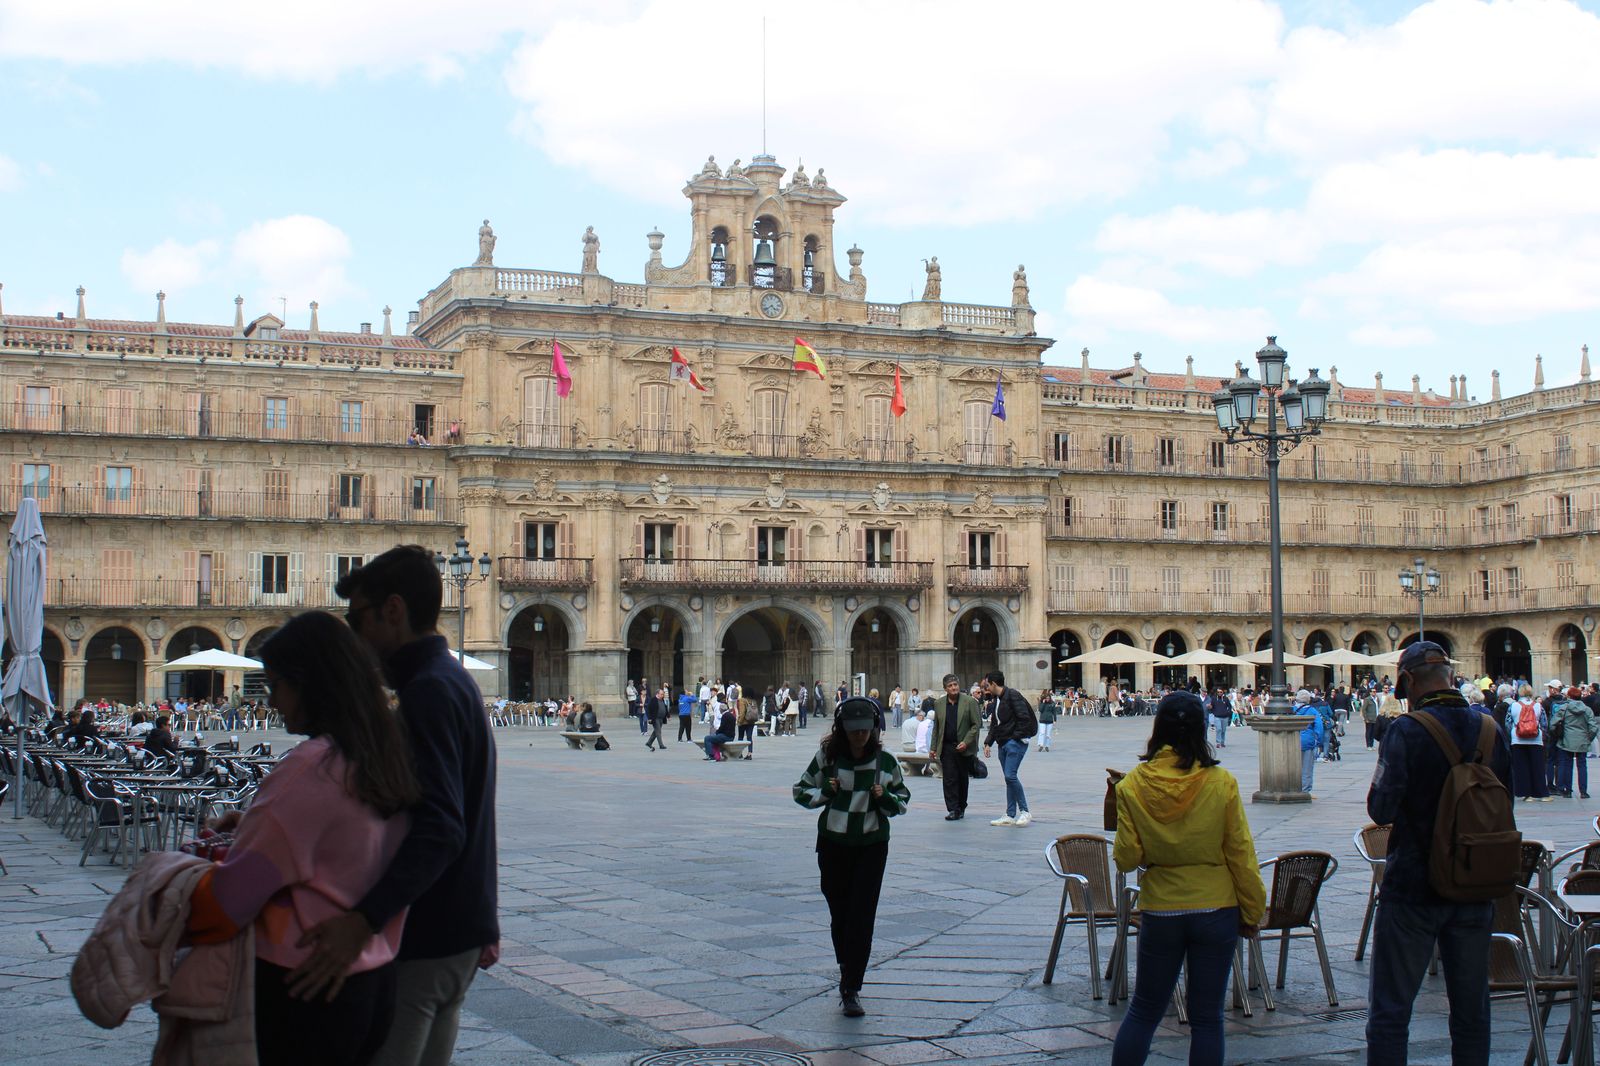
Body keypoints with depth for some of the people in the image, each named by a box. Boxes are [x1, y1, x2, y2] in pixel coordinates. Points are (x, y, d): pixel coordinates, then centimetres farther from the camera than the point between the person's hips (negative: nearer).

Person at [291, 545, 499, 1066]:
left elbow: (437, 831, -31)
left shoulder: (427, 691, -18)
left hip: (422, 939, -10)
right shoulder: (455, 680, 15)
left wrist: (363, 919, -39)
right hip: (458, 930, 10)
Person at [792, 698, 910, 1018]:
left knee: (862, 917, -7)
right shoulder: (826, 757, -3)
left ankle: (851, 990, -6)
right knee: (839, 915, 8)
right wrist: (825, 792, -12)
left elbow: (903, 799, 11)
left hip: (872, 845, -1)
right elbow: (801, 791, 7)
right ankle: (848, 977, 28)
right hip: (833, 844, 1)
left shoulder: (885, 761, -1)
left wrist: (885, 797, -11)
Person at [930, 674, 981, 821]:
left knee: (962, 779, 8)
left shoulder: (970, 702, -3)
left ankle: (961, 807, 21)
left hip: (964, 748, -2)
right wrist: (933, 747, 10)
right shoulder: (939, 704, 7)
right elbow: (936, 727, 14)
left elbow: (976, 724, -4)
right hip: (946, 747, 2)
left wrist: (966, 742, -14)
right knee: (949, 779, -5)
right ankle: (953, 810, -4)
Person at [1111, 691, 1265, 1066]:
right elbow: (1241, 855, -6)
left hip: (1159, 912, 1)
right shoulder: (1221, 783, -12)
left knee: (1143, 1011, 15)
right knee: (1207, 1018, 8)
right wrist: (1252, 911, 5)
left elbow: (1126, 859, -7)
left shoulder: (1133, 785, -9)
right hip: (1216, 911, -1)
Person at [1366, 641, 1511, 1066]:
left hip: (1413, 887, -5)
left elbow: (1381, 809, -18)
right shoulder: (1490, 730, 1)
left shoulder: (1406, 731, -15)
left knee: (1389, 1011, 3)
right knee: (1472, 1011, 14)